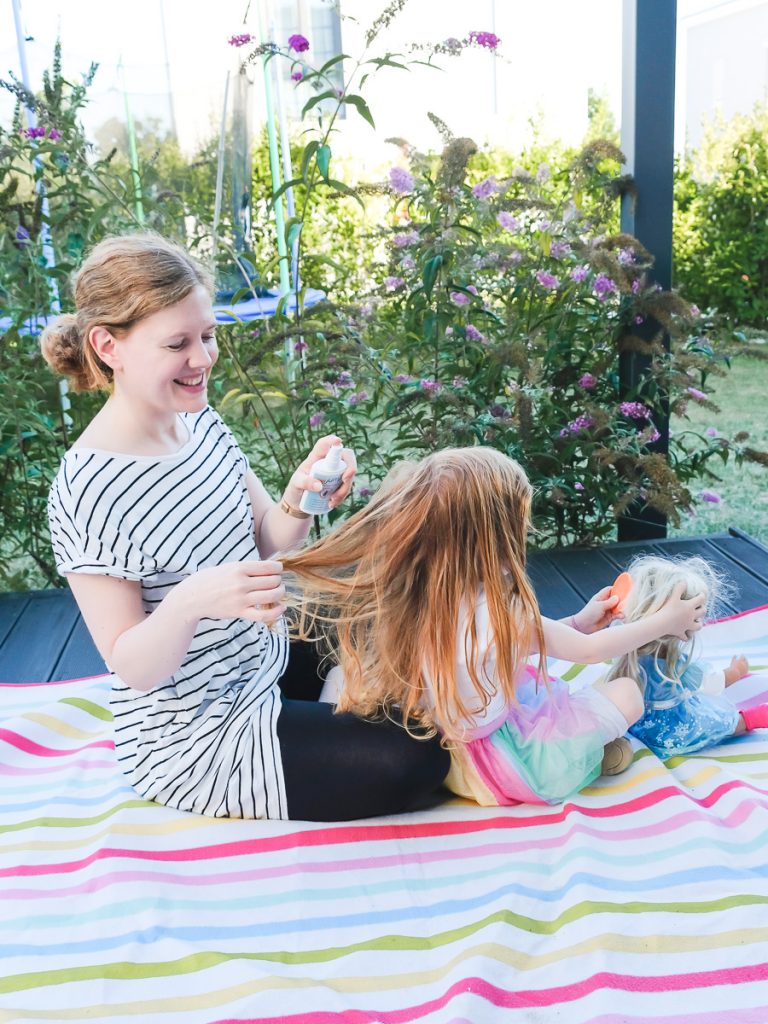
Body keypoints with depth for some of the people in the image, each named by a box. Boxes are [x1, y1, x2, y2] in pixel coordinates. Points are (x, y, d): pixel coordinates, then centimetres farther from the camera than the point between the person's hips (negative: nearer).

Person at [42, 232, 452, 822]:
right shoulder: (88, 492, -26)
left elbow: (266, 543, 2)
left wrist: (299, 498, -20)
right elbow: (133, 668, -23)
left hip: (265, 665, 8)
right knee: (419, 756, -11)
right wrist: (188, 602, -44)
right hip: (199, 740, -8)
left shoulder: (199, 420, -5)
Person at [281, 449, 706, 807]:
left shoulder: (404, 595, -11)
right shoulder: (500, 616, -30)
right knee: (625, 694, 1)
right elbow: (589, 650, -11)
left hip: (432, 743, 7)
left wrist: (577, 623, 11)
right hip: (484, 764, -7)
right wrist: (666, 622, 3)